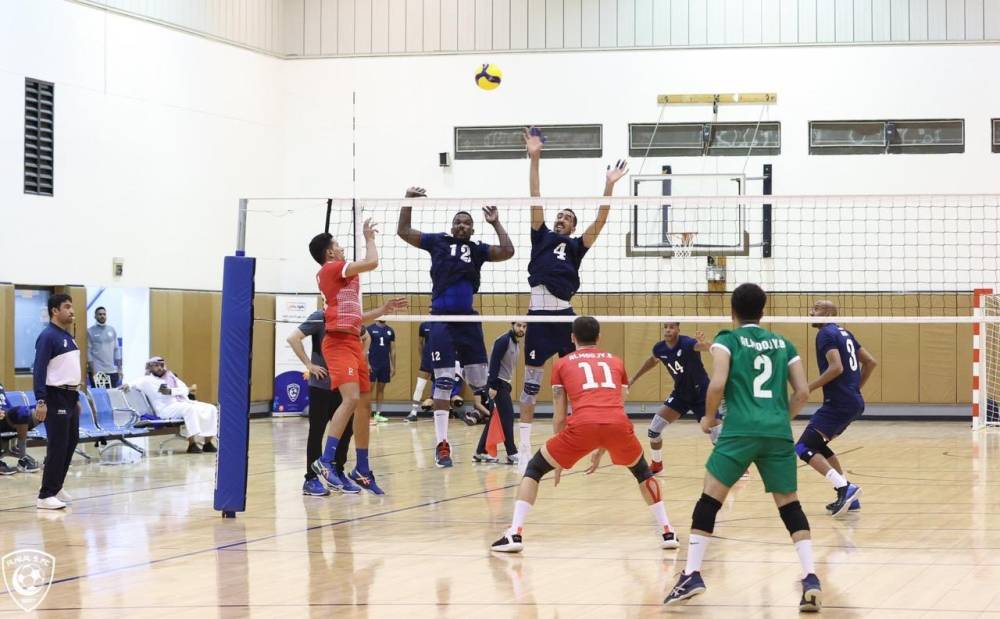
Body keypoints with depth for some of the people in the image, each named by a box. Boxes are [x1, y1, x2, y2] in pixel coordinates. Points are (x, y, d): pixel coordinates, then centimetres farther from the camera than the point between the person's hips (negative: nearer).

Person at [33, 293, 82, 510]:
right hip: (55, 397, -9)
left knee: (70, 443, 14)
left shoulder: (68, 336, 15)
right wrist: (40, 401, -25)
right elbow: (38, 370, -19)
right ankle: (46, 496, -7)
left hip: (70, 397, 9)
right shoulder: (48, 336, -13)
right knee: (57, 446, -10)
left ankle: (56, 487, 24)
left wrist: (76, 397, 20)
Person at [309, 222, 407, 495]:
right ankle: (325, 461, -30)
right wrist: (369, 237, 4)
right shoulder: (331, 268, -5)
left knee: (364, 405, 11)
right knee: (351, 399, -25)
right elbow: (372, 262, -12)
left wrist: (383, 310, 23)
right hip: (339, 342, -10)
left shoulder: (338, 276, 23)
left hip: (353, 344, 10)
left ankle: (362, 470, 18)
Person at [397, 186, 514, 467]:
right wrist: (409, 201, -3)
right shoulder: (438, 241, 10)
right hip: (442, 318, -2)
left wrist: (496, 223, 3)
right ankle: (442, 445, -3)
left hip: (468, 319, 2)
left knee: (481, 384, 3)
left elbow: (507, 251, 1)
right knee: (443, 383, -6)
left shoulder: (478, 249, 13)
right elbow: (403, 232, 6)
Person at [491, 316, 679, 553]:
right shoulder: (615, 362, 30)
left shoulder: (562, 364, 23)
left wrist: (560, 459, 33)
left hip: (582, 426, -2)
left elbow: (559, 416, 22)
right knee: (642, 471, 32)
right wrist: (600, 451, 43)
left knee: (535, 468, 18)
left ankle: (514, 534, 4)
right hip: (618, 424, 2)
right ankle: (667, 532, 27)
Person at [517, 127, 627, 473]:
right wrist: (534, 158, -2)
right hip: (539, 315, -1)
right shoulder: (542, 238, 13)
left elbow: (600, 222, 3)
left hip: (565, 316, 1)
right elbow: (535, 199, 5)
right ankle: (525, 449, 5)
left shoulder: (576, 247, 14)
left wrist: (609, 186, -6)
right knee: (531, 385, 2)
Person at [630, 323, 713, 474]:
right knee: (654, 429, -2)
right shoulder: (659, 348, -11)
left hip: (702, 393, -5)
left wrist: (703, 343, -74)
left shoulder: (687, 343, -28)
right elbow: (652, 360, 15)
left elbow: (706, 347, -51)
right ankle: (657, 464, 23)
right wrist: (634, 378, 20)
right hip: (680, 393, 5)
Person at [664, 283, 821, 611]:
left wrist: (709, 417, 10)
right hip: (779, 433, 3)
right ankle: (811, 578, -3)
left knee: (709, 501, 5)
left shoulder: (727, 341, 7)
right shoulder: (783, 343, 18)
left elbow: (717, 384, -7)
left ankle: (692, 575, 0)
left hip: (740, 430, -3)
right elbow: (802, 392, 12)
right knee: (790, 505, 10)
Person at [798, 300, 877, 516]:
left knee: (804, 449, -10)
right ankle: (848, 497, 16)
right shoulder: (844, 333, 17)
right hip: (854, 403, 10)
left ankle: (845, 489, -20)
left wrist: (808, 389, -18)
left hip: (838, 404, -10)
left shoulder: (826, 334, -9)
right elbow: (870, 362, 20)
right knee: (817, 445, 21)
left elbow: (836, 367, -22)